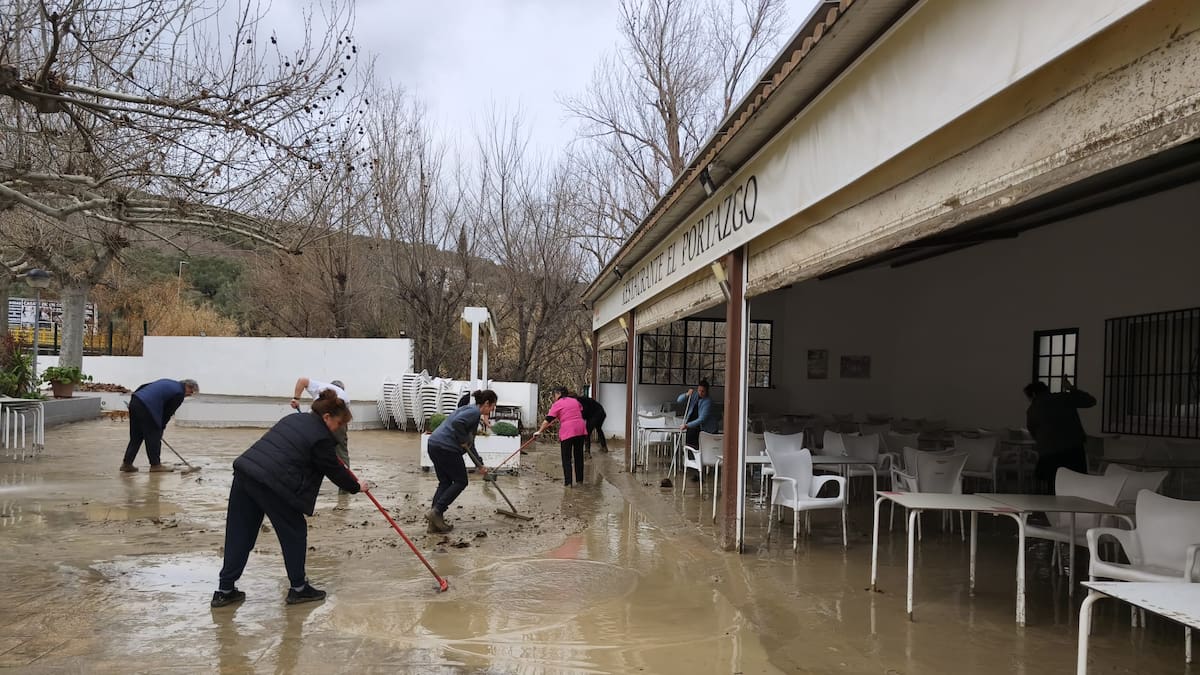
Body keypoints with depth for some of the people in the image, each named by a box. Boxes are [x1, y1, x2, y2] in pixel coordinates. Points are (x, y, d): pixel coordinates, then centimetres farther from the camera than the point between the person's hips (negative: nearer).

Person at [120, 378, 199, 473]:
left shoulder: (169, 383, 24)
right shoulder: (179, 393, -1)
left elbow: (144, 386, 23)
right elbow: (168, 412, 1)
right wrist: (161, 427, 13)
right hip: (146, 407, -9)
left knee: (136, 437, 16)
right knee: (154, 437, 3)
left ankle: (127, 463, 18)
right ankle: (155, 464, 10)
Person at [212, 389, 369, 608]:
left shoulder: (294, 418, 20)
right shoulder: (320, 437, -5)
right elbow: (334, 470, 3)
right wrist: (356, 486, 18)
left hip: (244, 471, 8)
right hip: (270, 483, -8)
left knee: (240, 533, 14)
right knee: (294, 532, 8)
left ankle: (225, 590, 18)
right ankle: (298, 589, 17)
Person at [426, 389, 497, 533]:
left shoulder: (472, 411, 24)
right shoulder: (474, 412, -7)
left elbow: (470, 444, 28)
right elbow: (457, 422, -28)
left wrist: (480, 465, 29)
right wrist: (463, 440, -12)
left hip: (434, 445, 10)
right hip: (446, 448, -10)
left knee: (444, 482, 14)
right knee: (460, 482, 5)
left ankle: (434, 523, 11)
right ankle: (436, 511, -2)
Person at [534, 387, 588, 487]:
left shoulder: (557, 404, 0)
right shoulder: (575, 401, 17)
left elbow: (548, 420, -5)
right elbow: (582, 413, 29)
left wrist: (539, 431, -1)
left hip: (567, 431, -6)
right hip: (581, 430, 6)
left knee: (566, 458, 2)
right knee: (579, 456, 15)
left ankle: (568, 482, -1)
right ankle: (579, 479, 21)